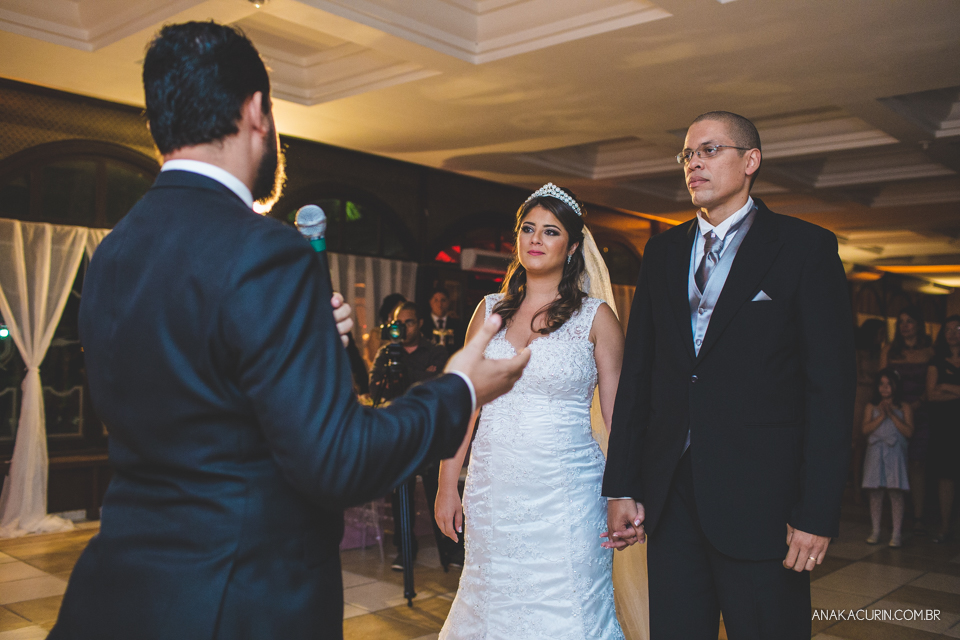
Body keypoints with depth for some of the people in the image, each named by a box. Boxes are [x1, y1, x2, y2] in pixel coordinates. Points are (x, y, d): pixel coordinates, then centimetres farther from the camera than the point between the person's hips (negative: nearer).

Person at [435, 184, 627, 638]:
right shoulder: (490, 311, 8)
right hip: (492, 493, 3)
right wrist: (447, 486, 4)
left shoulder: (596, 318, 0)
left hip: (564, 495, -3)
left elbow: (618, 416, 0)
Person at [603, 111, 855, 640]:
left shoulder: (806, 247, -2)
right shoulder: (663, 251, 11)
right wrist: (622, 485, 4)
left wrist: (817, 512, -12)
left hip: (761, 499, -4)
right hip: (669, 497, 4)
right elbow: (637, 373, 9)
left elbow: (831, 385, -6)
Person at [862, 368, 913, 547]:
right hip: (875, 453, 2)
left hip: (895, 453, -1)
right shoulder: (872, 407, 8)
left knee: (896, 492, -4)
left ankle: (897, 534, 2)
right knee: (876, 492, 4)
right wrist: (882, 415, -12)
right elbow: (866, 428, -4)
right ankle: (875, 531, 12)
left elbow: (908, 432, -5)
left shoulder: (904, 408, 5)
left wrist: (892, 415, -10)